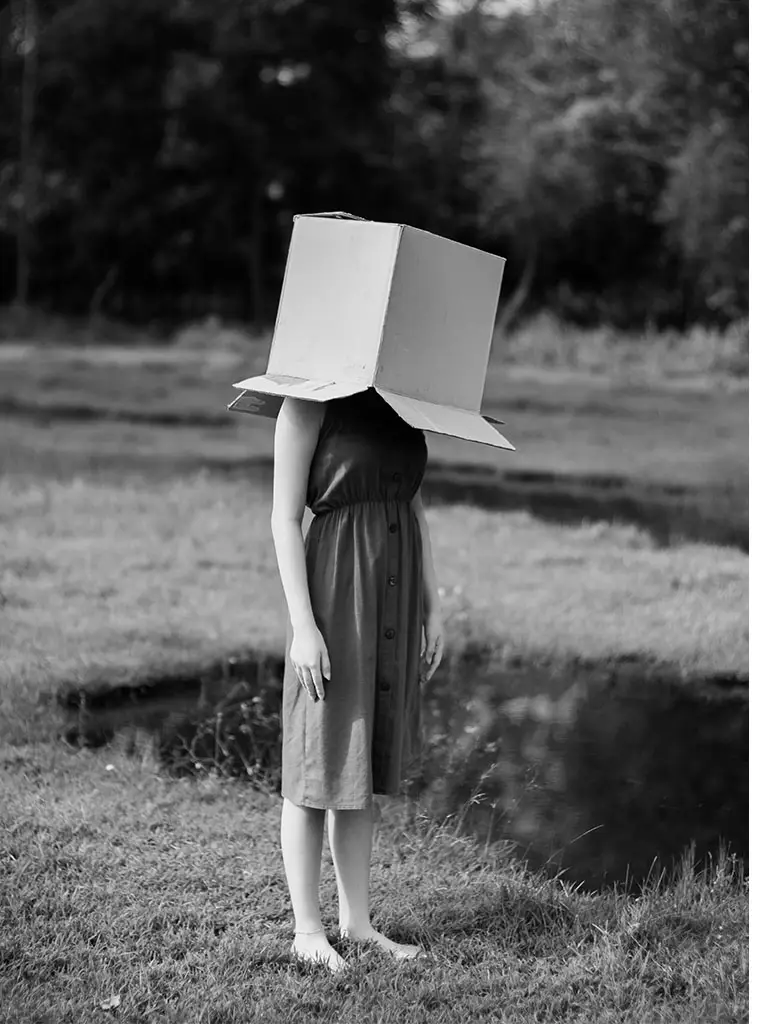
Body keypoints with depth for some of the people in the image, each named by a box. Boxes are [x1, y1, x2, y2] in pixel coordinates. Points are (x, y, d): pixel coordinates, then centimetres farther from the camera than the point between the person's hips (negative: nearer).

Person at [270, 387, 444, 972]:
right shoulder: (309, 404, -9)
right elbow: (285, 519, -11)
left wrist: (432, 607, 13)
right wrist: (303, 626, -16)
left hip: (395, 592, 7)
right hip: (337, 590, -7)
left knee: (365, 764, 13)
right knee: (318, 762, 2)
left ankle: (357, 920, 21)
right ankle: (308, 930, 11)